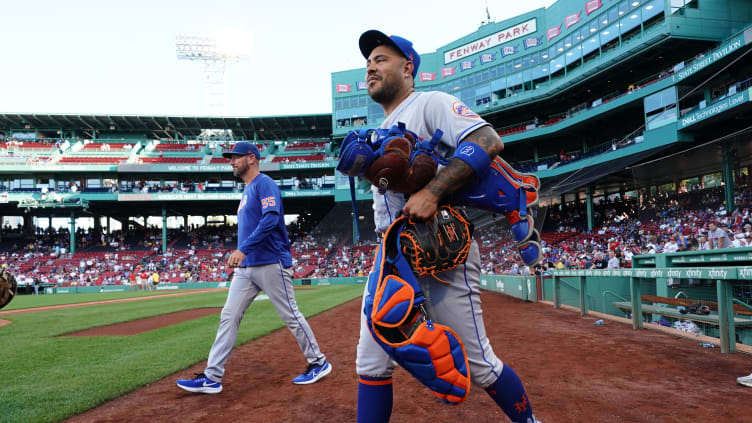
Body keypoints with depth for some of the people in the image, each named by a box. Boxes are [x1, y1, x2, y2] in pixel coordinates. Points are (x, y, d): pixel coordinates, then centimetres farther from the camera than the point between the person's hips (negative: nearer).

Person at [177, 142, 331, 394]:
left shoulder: (264, 183, -8)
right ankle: (212, 377, 8)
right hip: (246, 267, 9)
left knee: (290, 316, -1)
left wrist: (243, 248, -29)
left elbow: (271, 219, -23)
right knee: (229, 317, 4)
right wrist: (239, 255, 18)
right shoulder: (246, 191, 21)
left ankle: (318, 363, 15)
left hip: (271, 264, -9)